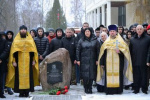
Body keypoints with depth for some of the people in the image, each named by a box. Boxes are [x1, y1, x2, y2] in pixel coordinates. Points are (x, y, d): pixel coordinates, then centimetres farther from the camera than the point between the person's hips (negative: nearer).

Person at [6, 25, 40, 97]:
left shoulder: (30, 39, 11)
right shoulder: (16, 40, 9)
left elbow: (33, 50, 8)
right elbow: (13, 51, 5)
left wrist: (34, 60, 0)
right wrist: (13, 61, -3)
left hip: (28, 61, 0)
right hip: (19, 61, 0)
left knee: (28, 75, -3)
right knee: (19, 76, -4)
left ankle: (27, 92, 1)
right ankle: (21, 92, -1)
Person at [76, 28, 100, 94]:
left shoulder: (95, 40, 5)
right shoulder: (81, 41, 5)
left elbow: (98, 50, 4)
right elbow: (78, 50, 5)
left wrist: (97, 60, -2)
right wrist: (78, 60, -2)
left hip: (92, 60, 0)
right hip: (84, 60, 0)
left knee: (91, 74, 0)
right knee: (85, 75, -4)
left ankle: (90, 88, 11)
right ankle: (86, 88, 7)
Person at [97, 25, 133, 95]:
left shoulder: (120, 41, 8)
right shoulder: (106, 42, 14)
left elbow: (125, 49, 2)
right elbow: (102, 53, 13)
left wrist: (120, 51, -18)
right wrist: (102, 63, 7)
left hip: (118, 62, -2)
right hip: (108, 62, 2)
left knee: (118, 75, -3)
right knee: (108, 75, -2)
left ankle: (118, 90, 3)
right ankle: (109, 90, 1)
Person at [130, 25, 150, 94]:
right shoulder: (132, 39, 10)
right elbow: (130, 51, 11)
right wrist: (131, 60, 5)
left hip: (144, 62, -2)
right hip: (135, 62, 3)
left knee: (144, 75, 4)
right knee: (136, 76, 6)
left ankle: (144, 89, 14)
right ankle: (136, 89, 14)